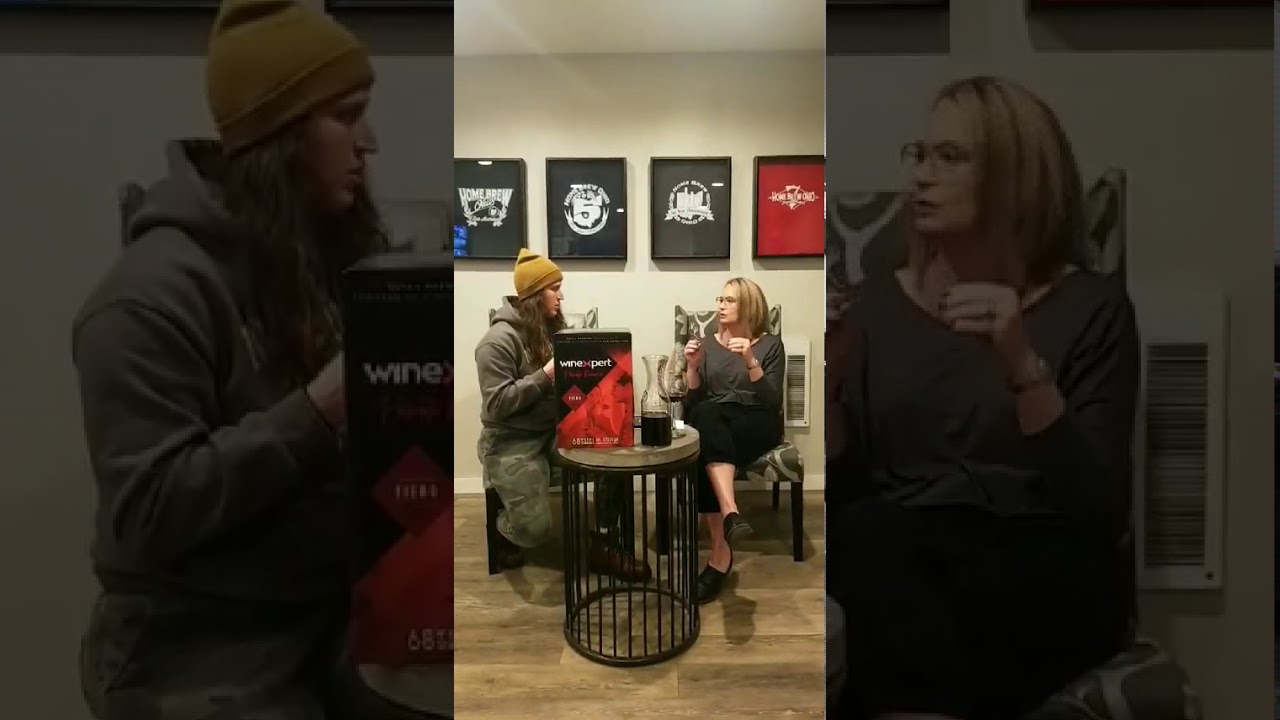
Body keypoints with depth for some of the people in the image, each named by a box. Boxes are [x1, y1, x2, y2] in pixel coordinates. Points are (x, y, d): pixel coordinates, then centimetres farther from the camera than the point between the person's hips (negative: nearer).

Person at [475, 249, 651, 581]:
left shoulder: (552, 328, 8)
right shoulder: (499, 339, -16)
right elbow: (497, 404, -21)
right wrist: (546, 376, -25)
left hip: (554, 430, 7)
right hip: (512, 442, -6)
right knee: (535, 529, -17)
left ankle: (603, 545, -4)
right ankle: (504, 525, 23)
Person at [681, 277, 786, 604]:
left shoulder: (770, 344, 6)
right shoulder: (708, 344, 14)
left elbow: (771, 401, -6)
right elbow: (692, 402, 8)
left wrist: (751, 362, -18)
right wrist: (692, 366, -8)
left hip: (757, 425, -2)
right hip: (713, 423, 3)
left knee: (708, 436, -37)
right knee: (705, 415, -37)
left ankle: (720, 553, -41)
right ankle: (731, 514, -49)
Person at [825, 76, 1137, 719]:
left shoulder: (1091, 306, 1)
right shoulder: (880, 298, 7)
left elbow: (1101, 509, -9)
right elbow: (840, 490, 5)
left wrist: (1024, 366, -22)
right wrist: (821, 379, -13)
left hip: (1047, 575, -2)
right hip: (894, 555, 3)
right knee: (875, 533, -32)